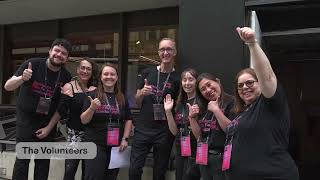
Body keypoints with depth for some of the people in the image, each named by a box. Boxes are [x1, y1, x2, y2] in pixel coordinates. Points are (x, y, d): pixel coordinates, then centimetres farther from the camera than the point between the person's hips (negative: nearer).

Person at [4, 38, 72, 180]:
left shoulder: (66, 77, -5)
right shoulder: (33, 64, -13)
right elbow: (7, 86, -17)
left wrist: (49, 127, -5)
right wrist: (22, 78, -37)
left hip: (48, 123, 3)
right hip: (26, 119, -3)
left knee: (43, 161, 10)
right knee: (22, 159, -6)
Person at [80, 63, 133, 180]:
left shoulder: (122, 98, 7)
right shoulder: (92, 95, -2)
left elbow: (128, 120, 12)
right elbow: (83, 121, -5)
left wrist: (125, 139, 1)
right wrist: (92, 108, -22)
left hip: (116, 145, 3)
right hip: (95, 144, -3)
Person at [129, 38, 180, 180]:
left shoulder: (178, 78, 1)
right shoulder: (147, 73, 5)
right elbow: (137, 101, 10)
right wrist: (142, 93, -10)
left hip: (165, 132, -1)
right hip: (143, 129, 1)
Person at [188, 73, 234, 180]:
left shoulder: (231, 102, -9)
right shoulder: (203, 107, 11)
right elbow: (199, 135, 12)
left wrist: (216, 110, -18)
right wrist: (192, 117, -1)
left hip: (223, 158, -6)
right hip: (204, 157, 6)